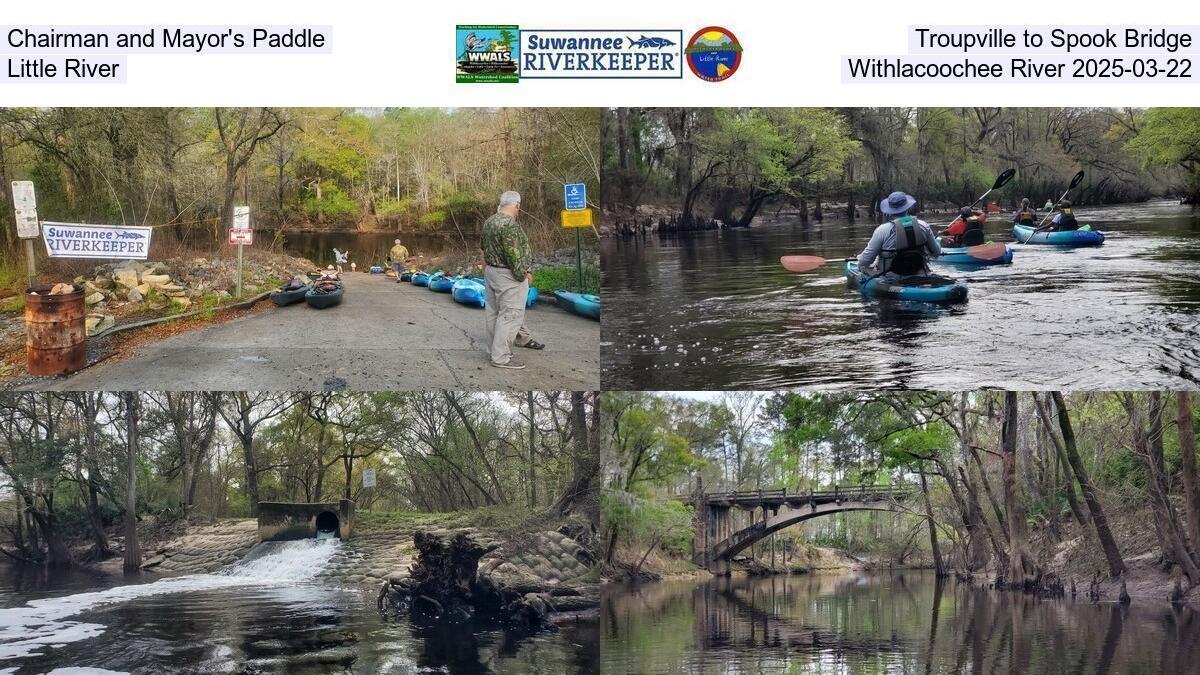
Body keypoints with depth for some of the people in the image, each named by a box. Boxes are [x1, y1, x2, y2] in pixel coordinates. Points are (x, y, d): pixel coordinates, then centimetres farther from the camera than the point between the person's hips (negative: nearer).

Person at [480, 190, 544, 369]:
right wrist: (523, 274, -14)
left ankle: (494, 349, 28)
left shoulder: (489, 221, 8)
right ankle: (501, 357, -6)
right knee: (510, 315, -6)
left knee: (493, 312, 16)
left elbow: (483, 245, 20)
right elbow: (513, 254, -25)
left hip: (491, 272, 10)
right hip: (509, 275, -10)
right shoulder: (510, 224, -23)